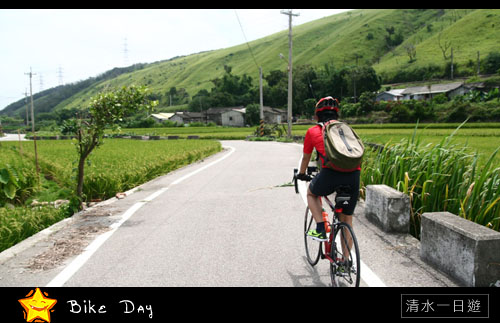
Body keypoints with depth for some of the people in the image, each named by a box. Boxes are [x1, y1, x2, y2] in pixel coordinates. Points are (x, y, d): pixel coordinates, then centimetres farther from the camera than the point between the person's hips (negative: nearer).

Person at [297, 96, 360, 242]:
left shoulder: (313, 131, 17)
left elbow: (306, 158, 29)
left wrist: (301, 174, 49)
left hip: (331, 173, -3)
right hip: (354, 175, 3)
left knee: (311, 193, 29)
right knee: (347, 219, 20)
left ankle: (320, 230, 17)